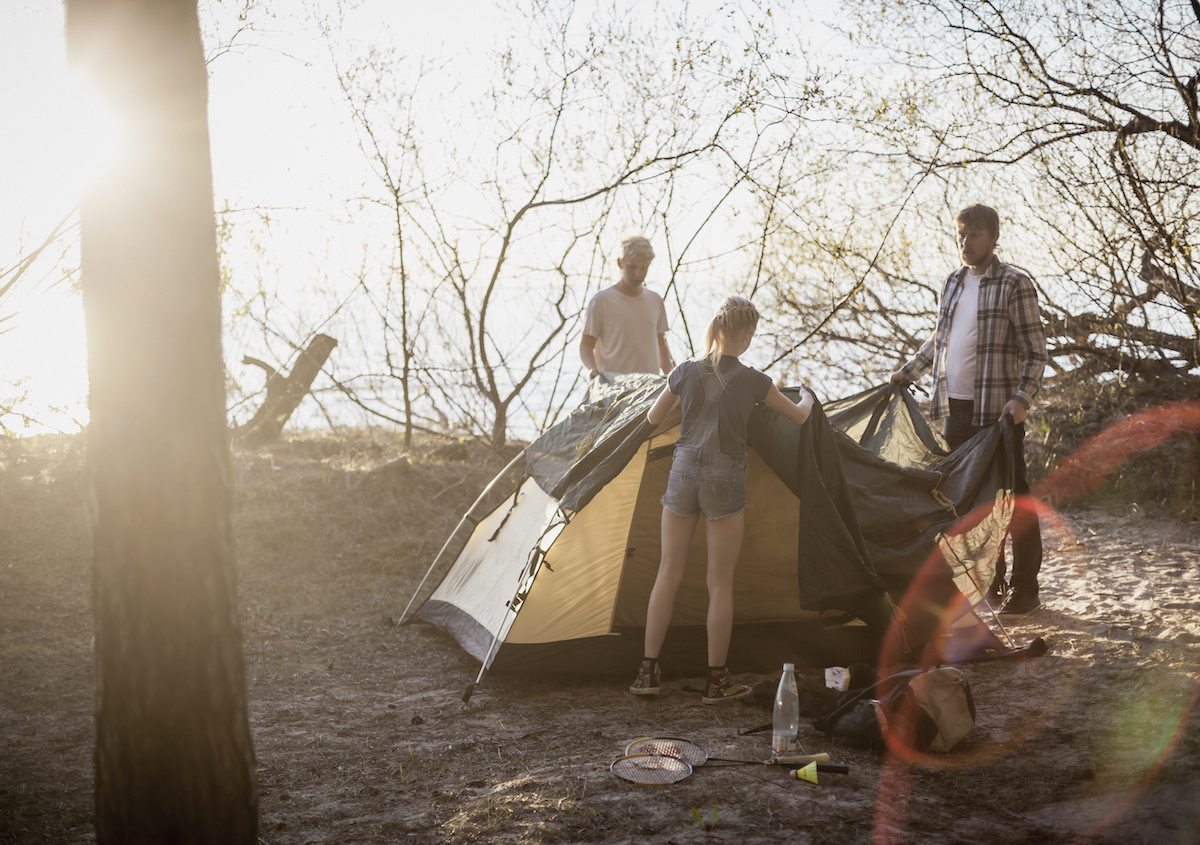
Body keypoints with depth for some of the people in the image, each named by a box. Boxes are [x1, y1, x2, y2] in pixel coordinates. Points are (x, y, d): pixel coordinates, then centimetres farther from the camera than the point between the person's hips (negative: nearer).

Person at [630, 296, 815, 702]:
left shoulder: (685, 372, -2)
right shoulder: (753, 381, -8)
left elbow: (653, 418, 12)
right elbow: (799, 417, 7)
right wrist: (807, 396, 30)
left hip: (683, 475, 3)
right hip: (724, 482, -3)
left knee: (668, 573, 11)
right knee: (720, 583, 5)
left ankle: (648, 671, 15)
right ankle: (717, 680, 12)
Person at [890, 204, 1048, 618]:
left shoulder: (1014, 284, -7)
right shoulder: (953, 283, 13)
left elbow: (1035, 352, -9)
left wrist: (1021, 398, -21)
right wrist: (908, 371, 24)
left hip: (997, 411, -7)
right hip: (956, 408, 7)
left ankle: (1025, 589, 6)